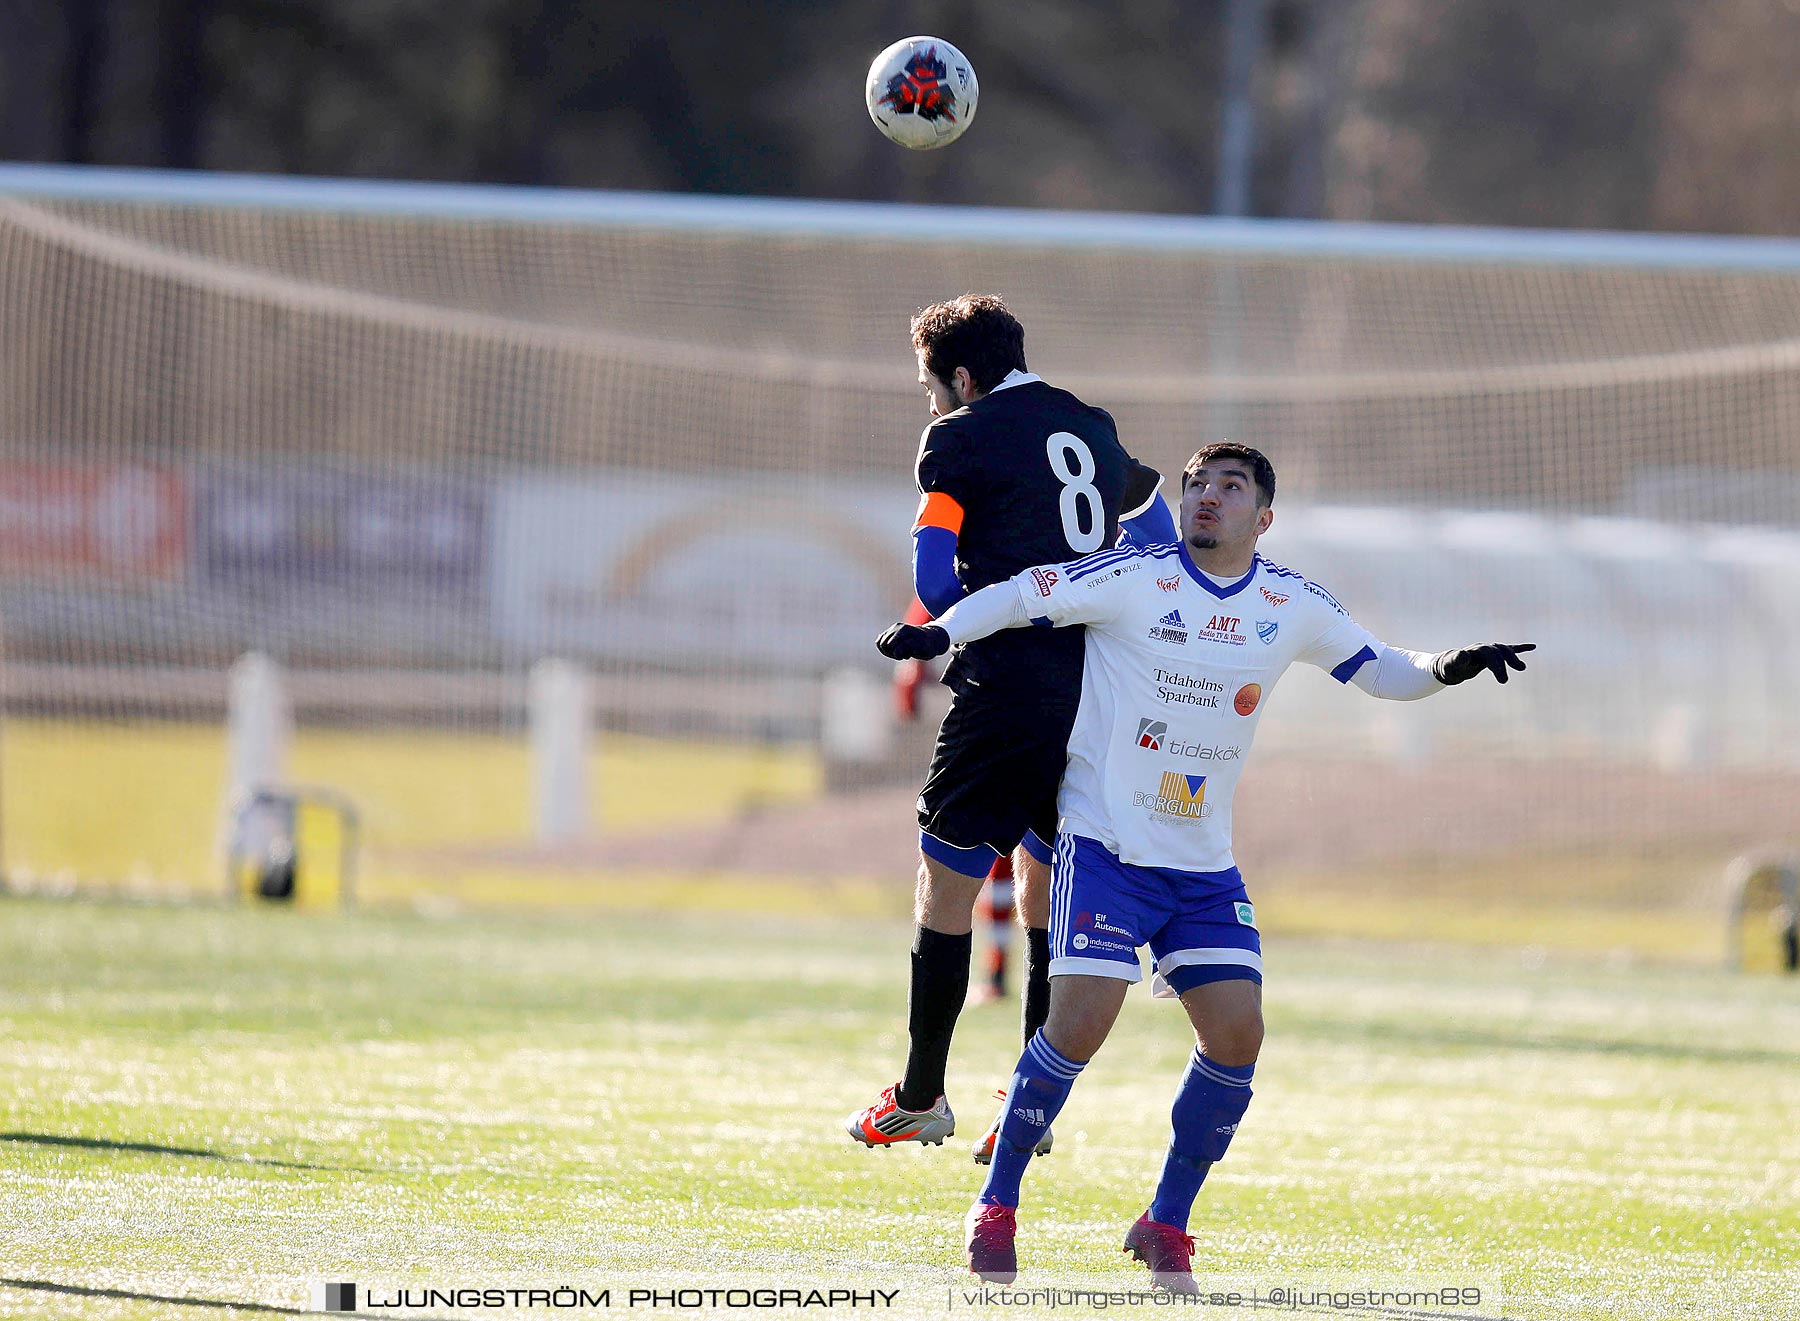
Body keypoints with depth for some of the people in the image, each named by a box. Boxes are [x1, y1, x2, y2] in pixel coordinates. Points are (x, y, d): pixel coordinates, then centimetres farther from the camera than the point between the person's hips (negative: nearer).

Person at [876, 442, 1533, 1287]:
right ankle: (995, 1209, -1)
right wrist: (938, 631, -21)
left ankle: (1166, 1226, 10)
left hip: (1204, 866, 5)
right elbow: (1020, 597, -5)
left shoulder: (1293, 607, 4)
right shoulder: (1135, 580, -8)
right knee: (1081, 1021, -17)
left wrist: (1446, 670, -4)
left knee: (1236, 1034, -7)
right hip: (1105, 845, -5)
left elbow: (1381, 671, 15)